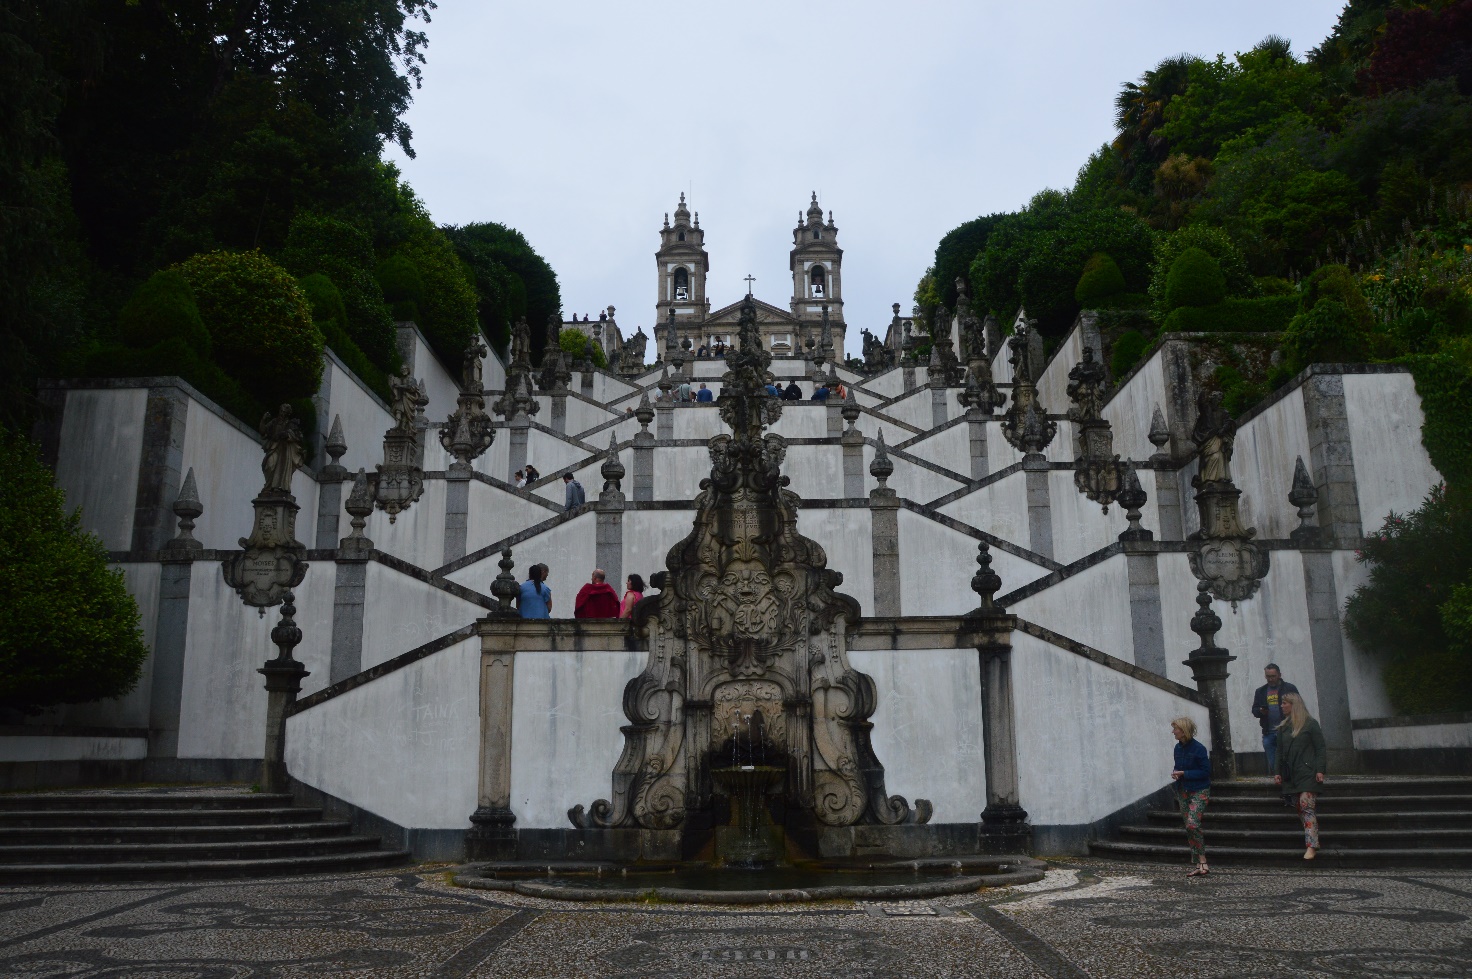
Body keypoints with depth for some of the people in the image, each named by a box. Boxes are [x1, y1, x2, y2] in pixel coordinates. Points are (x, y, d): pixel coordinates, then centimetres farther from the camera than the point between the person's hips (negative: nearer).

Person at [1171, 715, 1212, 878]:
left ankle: (1202, 863, -13)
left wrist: (1184, 773, -18)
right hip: (1183, 791, 8)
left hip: (1198, 792, -8)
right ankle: (1199, 864, 12)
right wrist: (1175, 774, -1)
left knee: (1192, 824, -21)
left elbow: (1205, 771, -15)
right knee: (1189, 828, 6)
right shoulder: (1178, 748, 7)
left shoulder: (1198, 748, -15)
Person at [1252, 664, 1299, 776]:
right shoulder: (1260, 691, 15)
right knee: (1271, 764, 6)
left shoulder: (1289, 688, 3)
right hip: (1268, 733, 4)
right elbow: (1254, 710, 14)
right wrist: (1260, 711, -8)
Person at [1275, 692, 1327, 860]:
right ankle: (1311, 842, 9)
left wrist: (1319, 770, -13)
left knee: (1306, 805, -15)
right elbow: (1280, 752, 17)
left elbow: (1320, 748, -4)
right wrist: (1278, 772, 12)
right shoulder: (1283, 727, 15)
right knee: (1299, 808, 3)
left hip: (1307, 773, -6)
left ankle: (1311, 846, -19)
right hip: (1291, 775, 6)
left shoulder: (1311, 724, -2)